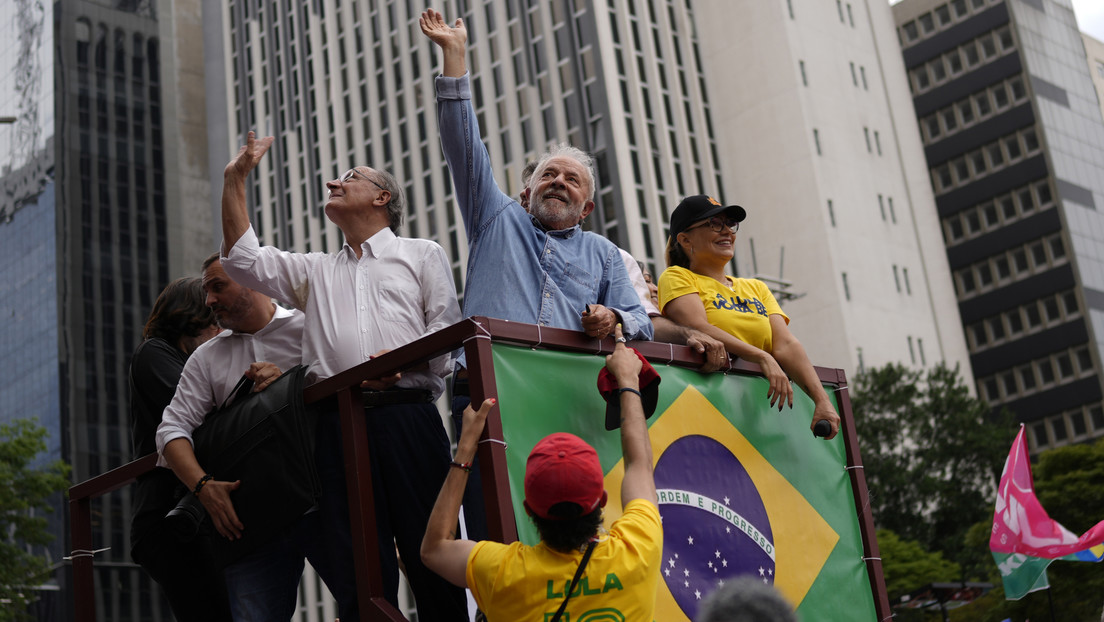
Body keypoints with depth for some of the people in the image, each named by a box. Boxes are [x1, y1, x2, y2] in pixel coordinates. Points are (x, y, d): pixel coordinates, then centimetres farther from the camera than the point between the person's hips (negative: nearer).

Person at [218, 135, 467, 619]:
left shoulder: (422, 254, 17)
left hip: (407, 413, -3)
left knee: (428, 543, -8)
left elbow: (448, 328, 7)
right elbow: (243, 258, 16)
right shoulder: (314, 271, 27)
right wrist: (235, 178, 17)